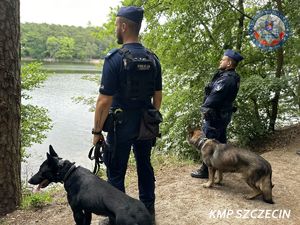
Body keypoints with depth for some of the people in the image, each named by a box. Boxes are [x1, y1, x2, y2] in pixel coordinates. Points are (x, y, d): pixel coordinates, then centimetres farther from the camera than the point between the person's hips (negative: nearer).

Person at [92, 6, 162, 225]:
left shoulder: (115, 59, -16)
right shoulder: (153, 58, 2)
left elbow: (104, 101, -18)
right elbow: (158, 96, 8)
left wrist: (97, 131, -8)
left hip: (122, 125, -6)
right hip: (146, 125, 6)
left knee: (116, 173, 6)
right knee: (145, 166, 19)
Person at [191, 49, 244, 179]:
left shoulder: (226, 79, -23)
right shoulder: (232, 77, 9)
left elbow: (214, 96, -24)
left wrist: (204, 107, -11)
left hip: (215, 115, -10)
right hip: (224, 113, 10)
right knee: (220, 140, 21)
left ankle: (205, 170, 7)